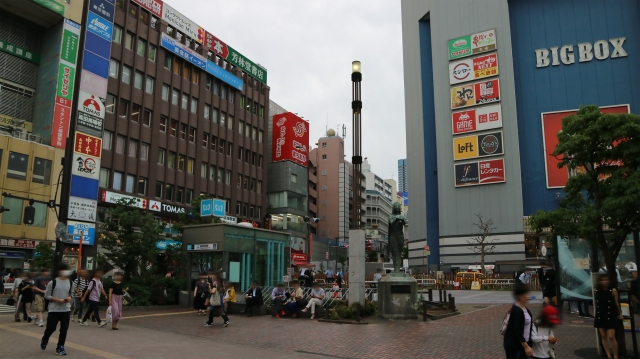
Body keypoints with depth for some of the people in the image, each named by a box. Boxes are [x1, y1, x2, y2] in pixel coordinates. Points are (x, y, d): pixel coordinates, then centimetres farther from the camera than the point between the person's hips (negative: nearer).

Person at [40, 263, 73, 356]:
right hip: (54, 310, -3)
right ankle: (44, 340, 37)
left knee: (64, 329, 1)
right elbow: (47, 295, -6)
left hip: (66, 310, 3)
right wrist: (58, 300, -17)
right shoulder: (53, 282, -10)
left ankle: (60, 347, 14)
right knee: (51, 328, 4)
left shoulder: (70, 282, 5)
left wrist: (69, 298, -4)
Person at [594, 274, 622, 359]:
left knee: (611, 337, -8)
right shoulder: (596, 291, -1)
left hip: (610, 316, -3)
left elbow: (616, 303, 2)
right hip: (600, 316, 3)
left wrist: (620, 314, 12)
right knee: (603, 337, 8)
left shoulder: (613, 290, -9)